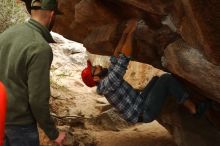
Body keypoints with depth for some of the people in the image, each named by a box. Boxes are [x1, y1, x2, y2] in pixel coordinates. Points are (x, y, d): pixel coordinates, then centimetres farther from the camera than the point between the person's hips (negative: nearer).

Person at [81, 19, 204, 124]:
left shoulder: (109, 78, 4)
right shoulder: (108, 84, -26)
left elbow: (115, 59, 6)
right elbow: (123, 58, -31)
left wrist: (125, 33, 0)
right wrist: (131, 32, -24)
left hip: (140, 103, 10)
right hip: (146, 112, -10)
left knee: (156, 79, 22)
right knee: (166, 79, -11)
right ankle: (194, 109, -5)